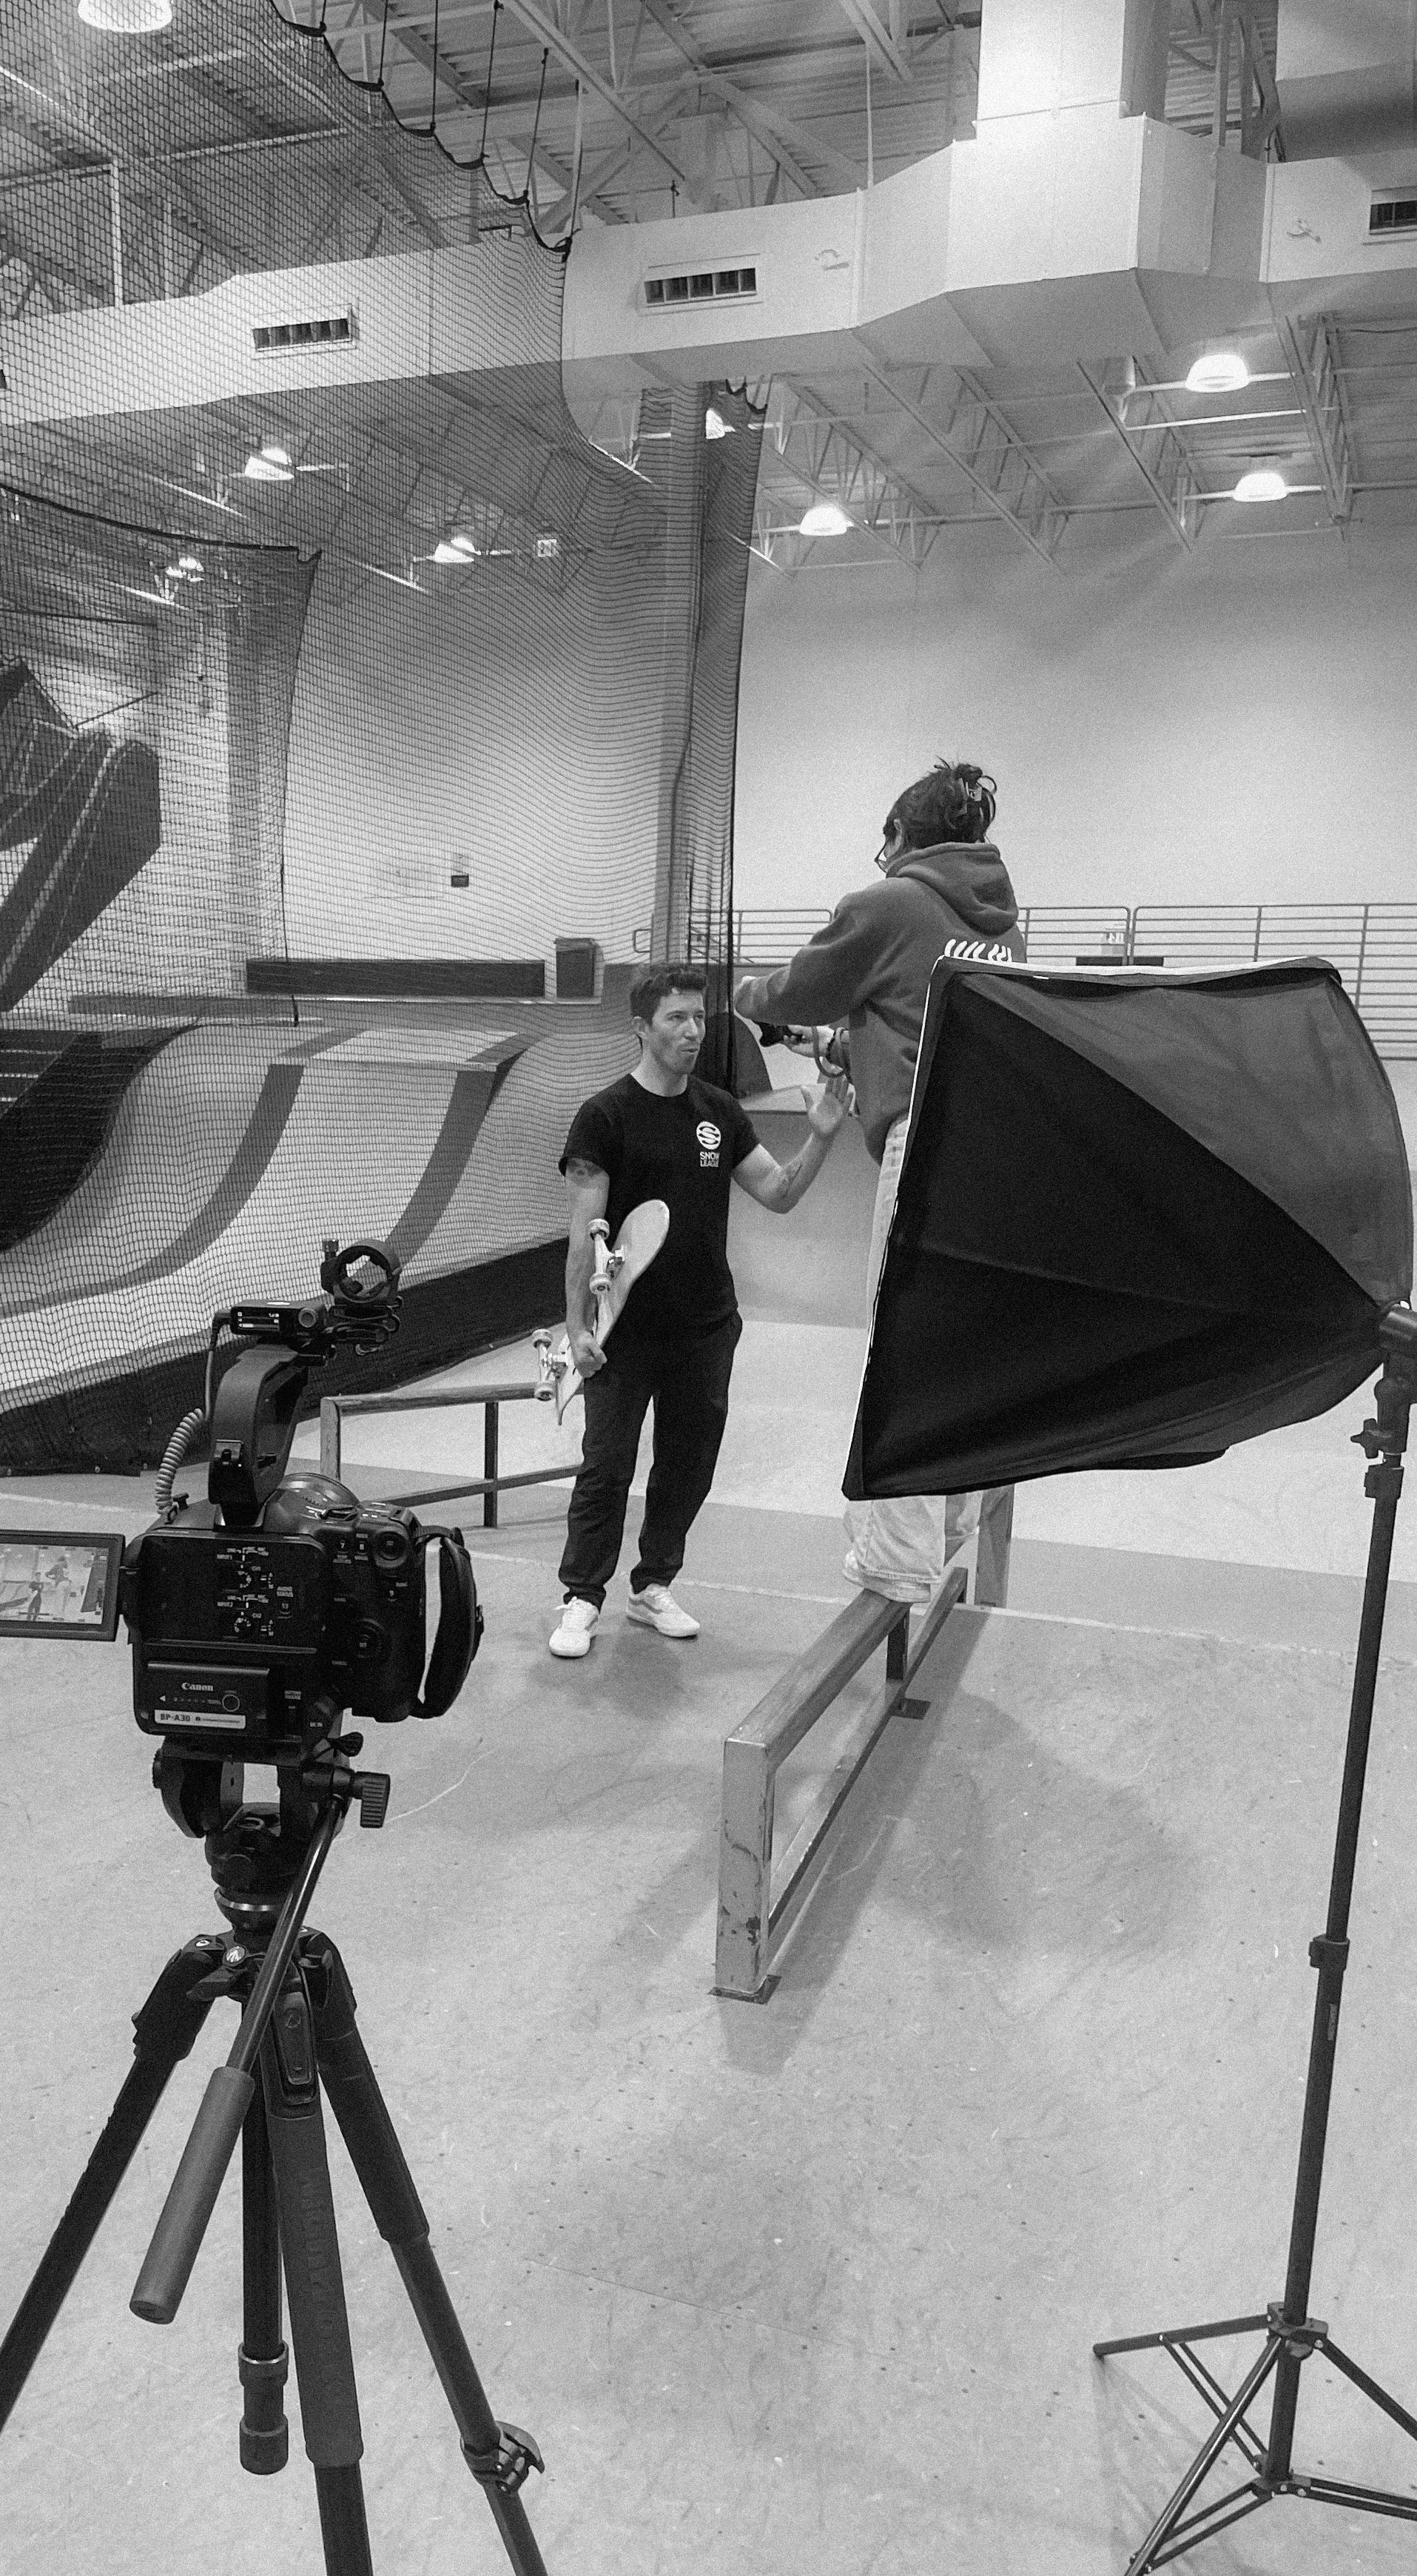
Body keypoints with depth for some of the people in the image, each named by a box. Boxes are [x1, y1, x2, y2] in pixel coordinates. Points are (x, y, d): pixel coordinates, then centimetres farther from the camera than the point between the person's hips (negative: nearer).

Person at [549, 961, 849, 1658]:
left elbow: (779, 1194, 8)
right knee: (607, 1467, 0)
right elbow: (584, 1232, -9)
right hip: (626, 1331, -5)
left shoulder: (721, 1113, 8)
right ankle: (581, 1599, 12)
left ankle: (653, 1586, 26)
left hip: (706, 1326, 5)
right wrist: (577, 1326, -14)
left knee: (689, 1464, 11)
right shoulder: (605, 1116, -7)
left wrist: (820, 1137, -8)